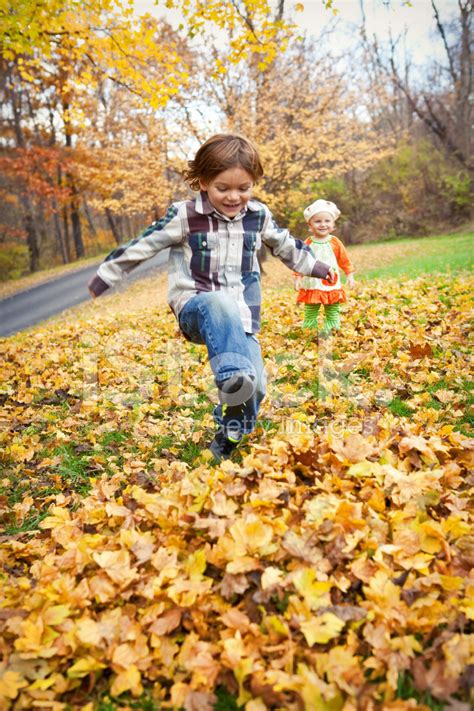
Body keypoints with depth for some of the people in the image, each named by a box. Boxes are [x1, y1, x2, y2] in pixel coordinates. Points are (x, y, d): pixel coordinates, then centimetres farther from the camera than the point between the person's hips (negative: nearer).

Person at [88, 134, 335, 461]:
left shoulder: (259, 215, 5)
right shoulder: (185, 215, -6)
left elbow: (286, 245, 23)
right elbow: (142, 246, -1)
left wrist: (317, 267, 33)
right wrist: (104, 276, 3)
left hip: (241, 318, 4)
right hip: (196, 309, -3)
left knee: (255, 387, -9)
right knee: (220, 305, -40)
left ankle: (228, 442, 16)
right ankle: (232, 377, -56)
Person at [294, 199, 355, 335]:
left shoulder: (335, 242, -3)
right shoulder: (307, 244, -4)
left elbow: (345, 261, 5)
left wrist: (350, 275, 1)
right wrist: (298, 277, -5)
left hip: (332, 286, 1)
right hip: (312, 286, 0)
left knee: (333, 313, 8)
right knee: (310, 313, 7)